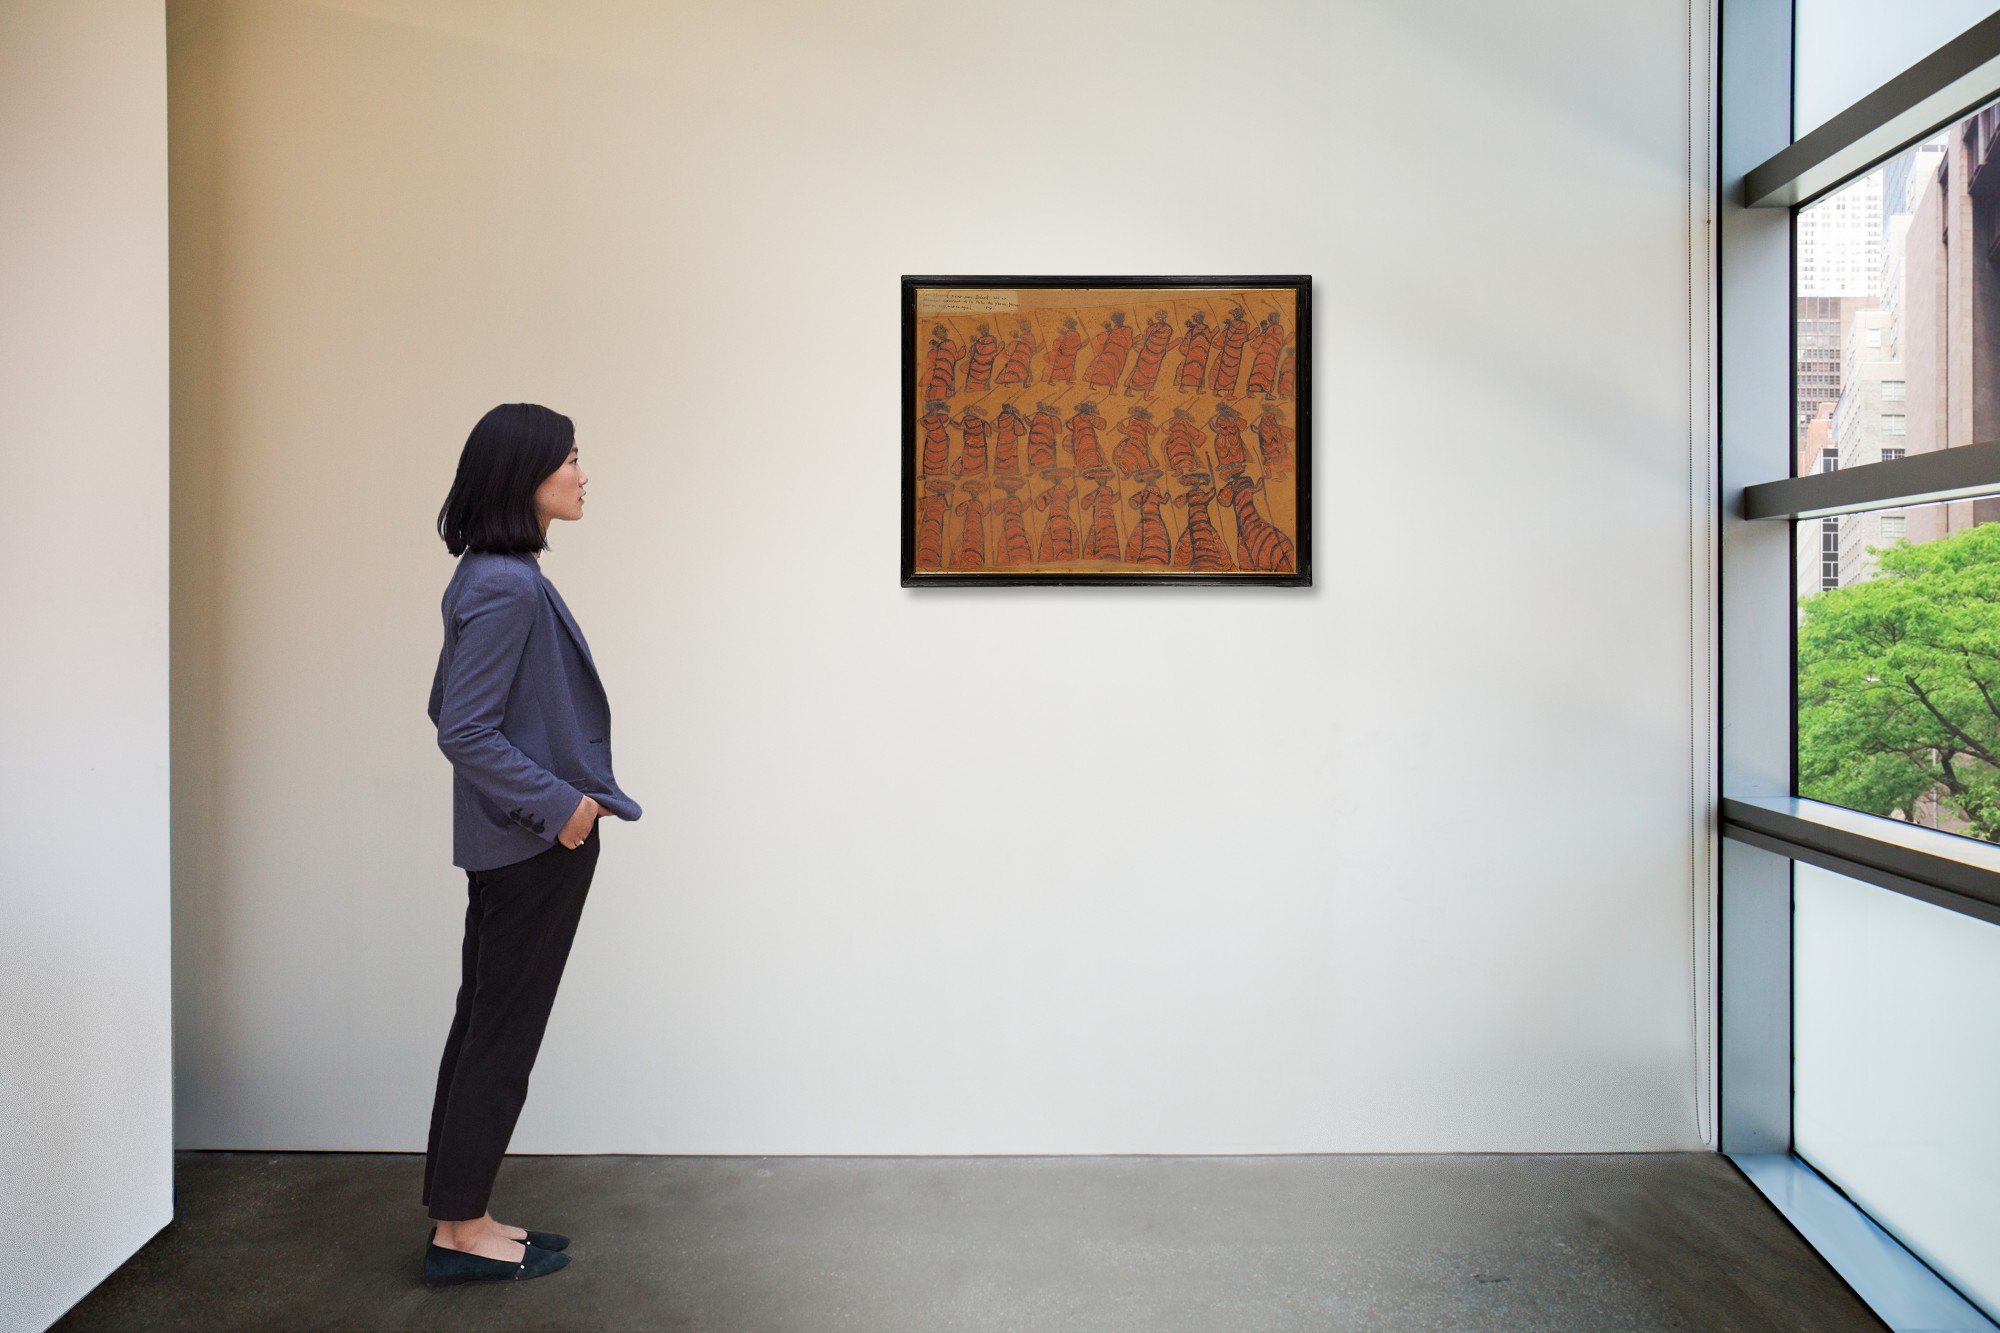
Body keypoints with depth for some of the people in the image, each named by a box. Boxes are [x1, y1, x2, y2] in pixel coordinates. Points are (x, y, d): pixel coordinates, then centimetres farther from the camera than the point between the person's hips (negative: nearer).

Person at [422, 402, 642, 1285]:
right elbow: (465, 731, -22)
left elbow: (450, 709, 16)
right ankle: (461, 1235, 16)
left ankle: (460, 1221, 27)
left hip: (513, 842, 10)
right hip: (533, 845, -10)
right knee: (502, 1034, 2)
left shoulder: (496, 578, 10)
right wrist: (558, 802, -17)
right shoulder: (507, 587, -19)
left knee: (485, 1026, 15)